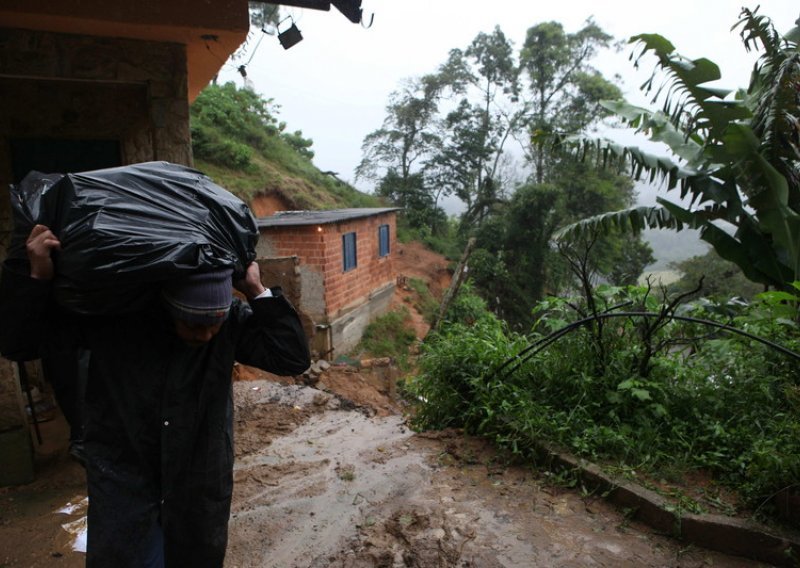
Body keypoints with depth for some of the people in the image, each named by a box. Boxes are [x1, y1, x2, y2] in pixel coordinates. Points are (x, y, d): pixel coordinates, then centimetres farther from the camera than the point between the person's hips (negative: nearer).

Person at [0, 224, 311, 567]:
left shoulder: (230, 320, -15)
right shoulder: (110, 312, -18)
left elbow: (293, 358, -19)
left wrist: (258, 293, -25)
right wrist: (35, 277, -27)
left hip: (202, 476, 2)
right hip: (124, 473, -1)